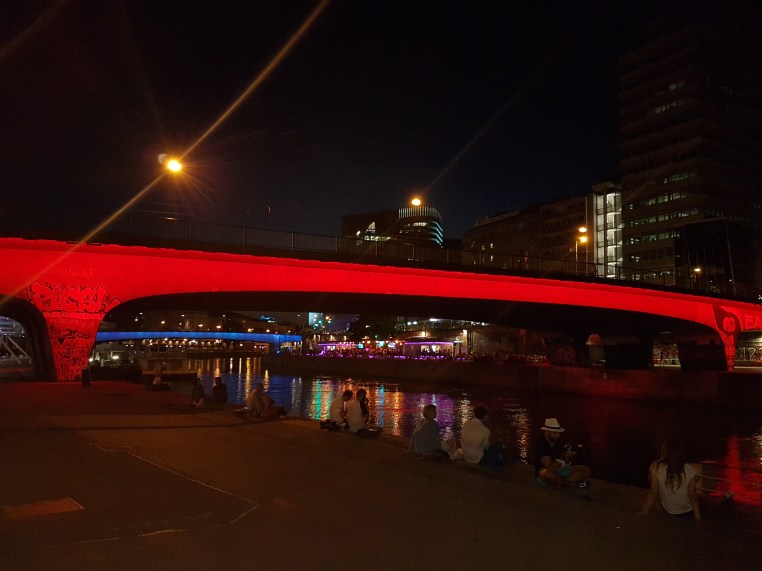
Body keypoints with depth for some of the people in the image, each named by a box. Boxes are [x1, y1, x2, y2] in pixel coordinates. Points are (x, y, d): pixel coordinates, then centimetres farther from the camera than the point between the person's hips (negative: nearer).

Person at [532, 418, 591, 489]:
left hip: (559, 470, 7)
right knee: (549, 474, -43)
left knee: (586, 470, -5)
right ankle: (576, 484, -18)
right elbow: (550, 468, -29)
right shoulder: (540, 444, -21)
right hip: (544, 473, -7)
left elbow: (567, 462, -3)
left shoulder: (560, 441, 0)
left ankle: (561, 483, -20)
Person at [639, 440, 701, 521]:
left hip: (668, 510, 0)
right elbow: (692, 495, -17)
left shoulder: (656, 468, -23)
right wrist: (698, 515, -3)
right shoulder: (690, 470, -23)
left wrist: (645, 511, -6)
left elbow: (653, 492, -17)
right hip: (687, 510, 0)